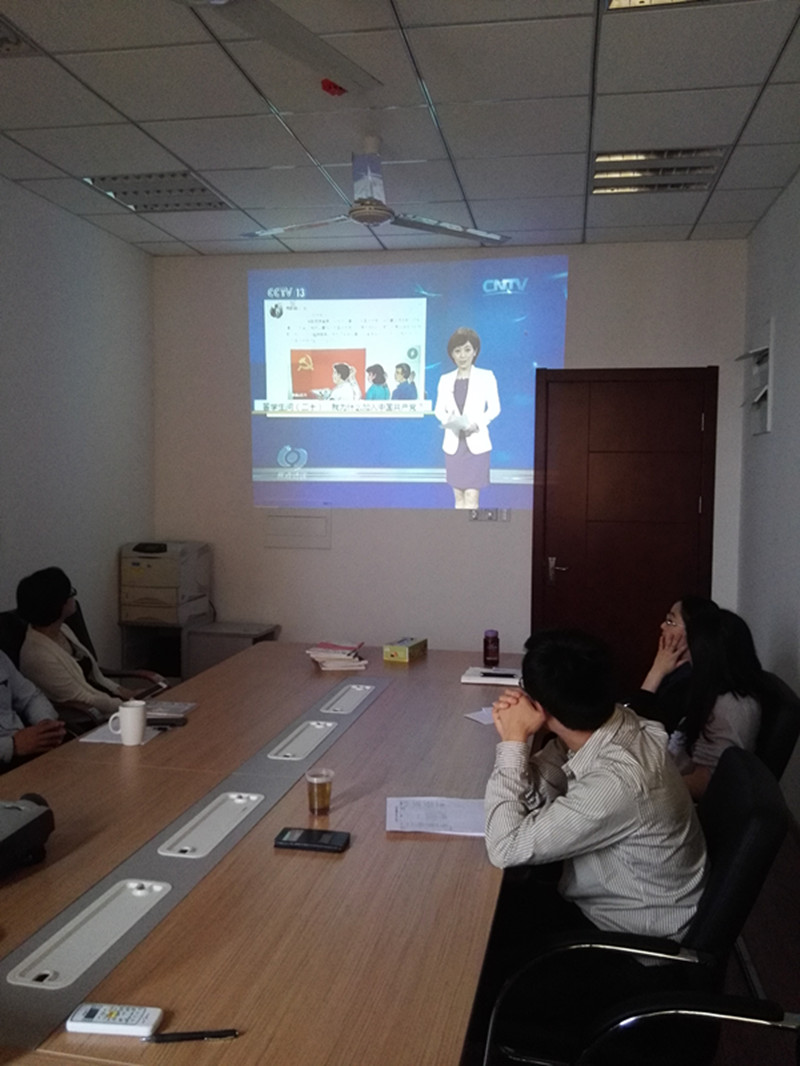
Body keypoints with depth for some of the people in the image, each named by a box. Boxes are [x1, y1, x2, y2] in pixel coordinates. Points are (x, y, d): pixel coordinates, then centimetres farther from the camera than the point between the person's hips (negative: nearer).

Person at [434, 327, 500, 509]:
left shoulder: (486, 377, 0)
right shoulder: (445, 379, 9)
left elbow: (494, 408, 0)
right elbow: (439, 409, 10)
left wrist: (477, 424, -18)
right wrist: (447, 420, -14)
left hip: (476, 443, -3)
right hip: (453, 444, 3)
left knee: (471, 498, -9)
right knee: (458, 497, 7)